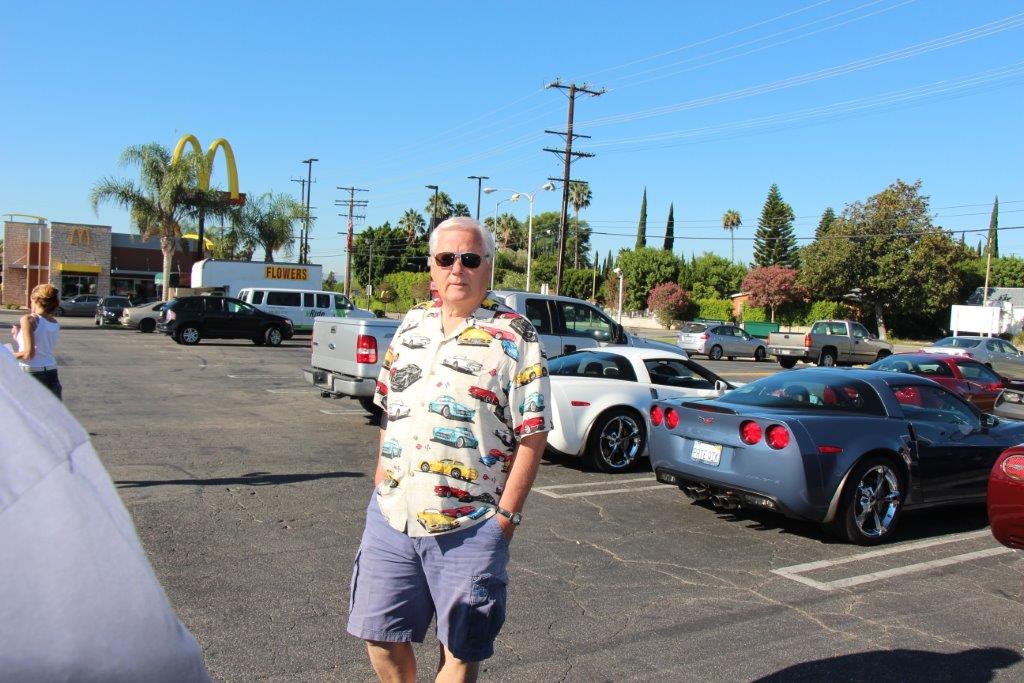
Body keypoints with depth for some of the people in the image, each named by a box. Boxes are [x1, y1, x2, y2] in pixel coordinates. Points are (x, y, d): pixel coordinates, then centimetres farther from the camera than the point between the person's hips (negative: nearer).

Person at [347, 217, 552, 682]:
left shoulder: (515, 336, -7)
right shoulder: (412, 324, 10)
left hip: (470, 526, -5)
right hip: (391, 514, 5)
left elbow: (532, 434, -9)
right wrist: (380, 479, 11)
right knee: (381, 635, 15)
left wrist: (506, 513, -13)